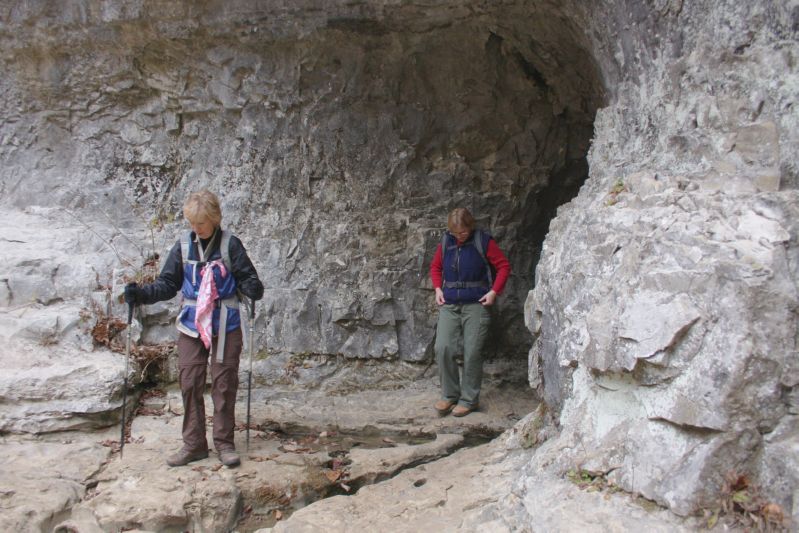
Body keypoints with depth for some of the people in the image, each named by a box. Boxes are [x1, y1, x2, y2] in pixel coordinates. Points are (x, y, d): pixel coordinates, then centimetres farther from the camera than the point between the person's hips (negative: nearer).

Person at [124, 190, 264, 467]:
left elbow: (246, 277, -5)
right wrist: (141, 293, -8)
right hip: (191, 326, 3)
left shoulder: (230, 244, -6)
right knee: (190, 384, 4)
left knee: (224, 384, 4)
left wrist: (252, 288, -27)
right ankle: (193, 444, 16)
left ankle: (224, 442, 16)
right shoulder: (183, 245, 2)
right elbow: (167, 284, 7)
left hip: (225, 326, -3)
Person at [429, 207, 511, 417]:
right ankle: (449, 395, 9)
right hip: (449, 305, 4)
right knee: (443, 348, -7)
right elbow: (435, 267, 22)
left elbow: (504, 266, 2)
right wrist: (438, 288, 6)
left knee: (472, 353, -3)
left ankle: (469, 399, 11)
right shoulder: (445, 242, 7)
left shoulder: (483, 242, -4)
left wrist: (494, 291, -7)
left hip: (476, 305, -3)